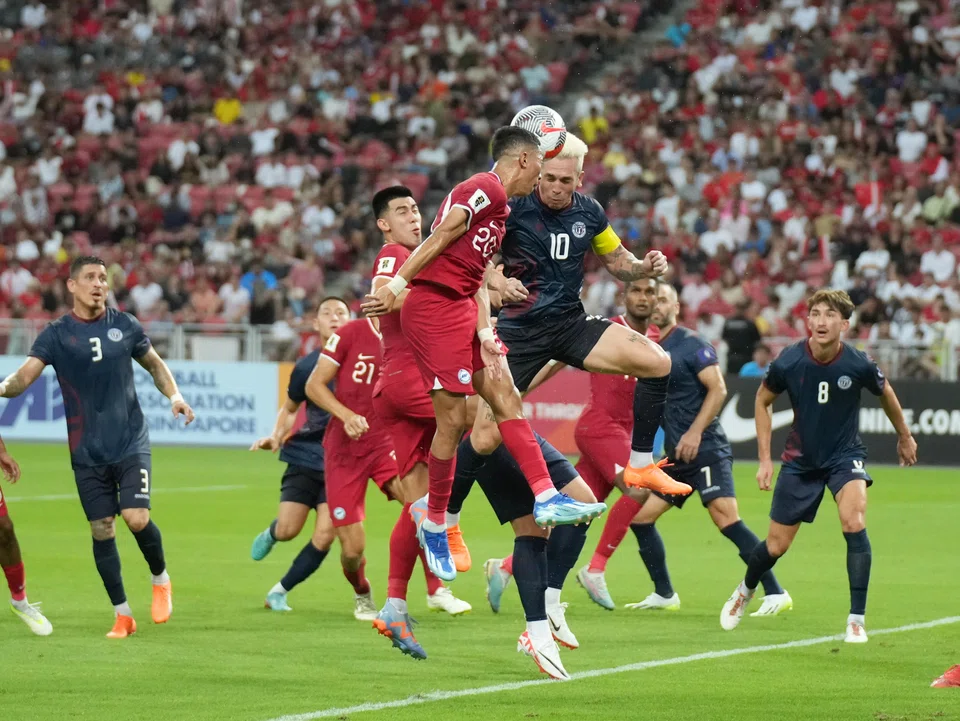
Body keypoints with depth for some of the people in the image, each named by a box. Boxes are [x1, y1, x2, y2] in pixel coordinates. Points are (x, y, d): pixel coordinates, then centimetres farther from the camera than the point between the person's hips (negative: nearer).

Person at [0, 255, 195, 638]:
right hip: (87, 451, 0)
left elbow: (155, 365, 18)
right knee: (101, 531, 2)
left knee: (137, 519, -15)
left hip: (131, 443, 0)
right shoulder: (56, 334, -3)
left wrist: (175, 396, 1)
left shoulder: (125, 325, 3)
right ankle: (122, 615, 15)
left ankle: (160, 580, 15)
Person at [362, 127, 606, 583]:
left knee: (505, 398, 3)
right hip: (434, 309, -10)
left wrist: (485, 332, 3)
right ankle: (434, 518, 8)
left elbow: (477, 278, 16)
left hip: (463, 310, 10)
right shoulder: (484, 189, -10)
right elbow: (442, 235, -16)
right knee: (454, 418, -7)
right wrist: (397, 284, -20)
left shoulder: (499, 208, 20)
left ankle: (546, 498, 0)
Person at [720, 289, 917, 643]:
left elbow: (885, 393, 4)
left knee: (854, 524, -27)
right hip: (800, 460, 1)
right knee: (776, 545, 7)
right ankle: (745, 591, 41)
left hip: (845, 455, -1)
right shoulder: (788, 362, -18)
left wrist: (904, 436, 18)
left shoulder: (859, 364, -19)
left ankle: (857, 619, -16)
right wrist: (765, 458, 0)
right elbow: (762, 400, 2)